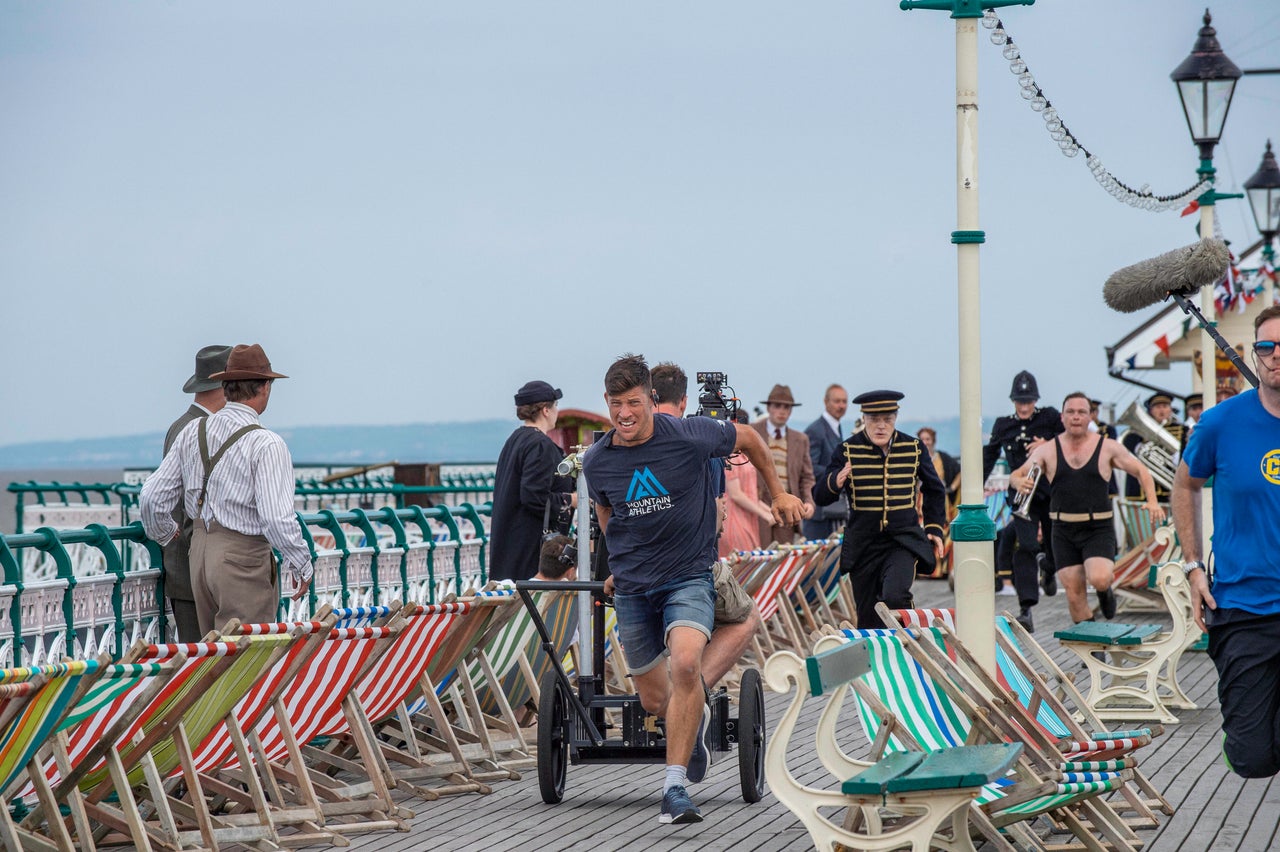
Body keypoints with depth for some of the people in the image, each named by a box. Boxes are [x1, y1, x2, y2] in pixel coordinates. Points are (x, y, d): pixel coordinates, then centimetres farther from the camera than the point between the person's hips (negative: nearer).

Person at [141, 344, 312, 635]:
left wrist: (162, 533, 29)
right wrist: (301, 565, -6)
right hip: (244, 557, -7)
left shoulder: (192, 432, 6)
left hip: (199, 552, 7)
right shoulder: (267, 444, -15)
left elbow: (152, 497, 9)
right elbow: (277, 518, -21)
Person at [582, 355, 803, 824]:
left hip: (689, 577, -3)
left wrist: (778, 494, 19)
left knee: (685, 663, -30)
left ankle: (674, 787, -26)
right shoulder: (596, 461, -5)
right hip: (632, 587, 3)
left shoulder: (690, 437, -14)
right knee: (654, 700, 8)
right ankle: (696, 720, 47)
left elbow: (748, 438, 7)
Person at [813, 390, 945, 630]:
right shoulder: (848, 451, -2)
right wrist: (835, 482, -26)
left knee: (895, 595, -26)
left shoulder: (915, 448, 2)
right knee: (869, 620, 5)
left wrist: (935, 528, 9)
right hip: (863, 545, 1)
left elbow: (934, 491, 18)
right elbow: (820, 497, -4)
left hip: (903, 541, -1)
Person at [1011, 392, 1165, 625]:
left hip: (1098, 529, -2)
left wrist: (1152, 501, -9)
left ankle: (1105, 591, 11)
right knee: (1074, 595, 0)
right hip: (1064, 532, 2)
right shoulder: (1047, 451, 4)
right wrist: (1019, 483, -20)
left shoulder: (1108, 448, 0)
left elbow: (1141, 472, 8)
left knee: (1099, 579, -25)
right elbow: (1016, 475, 5)